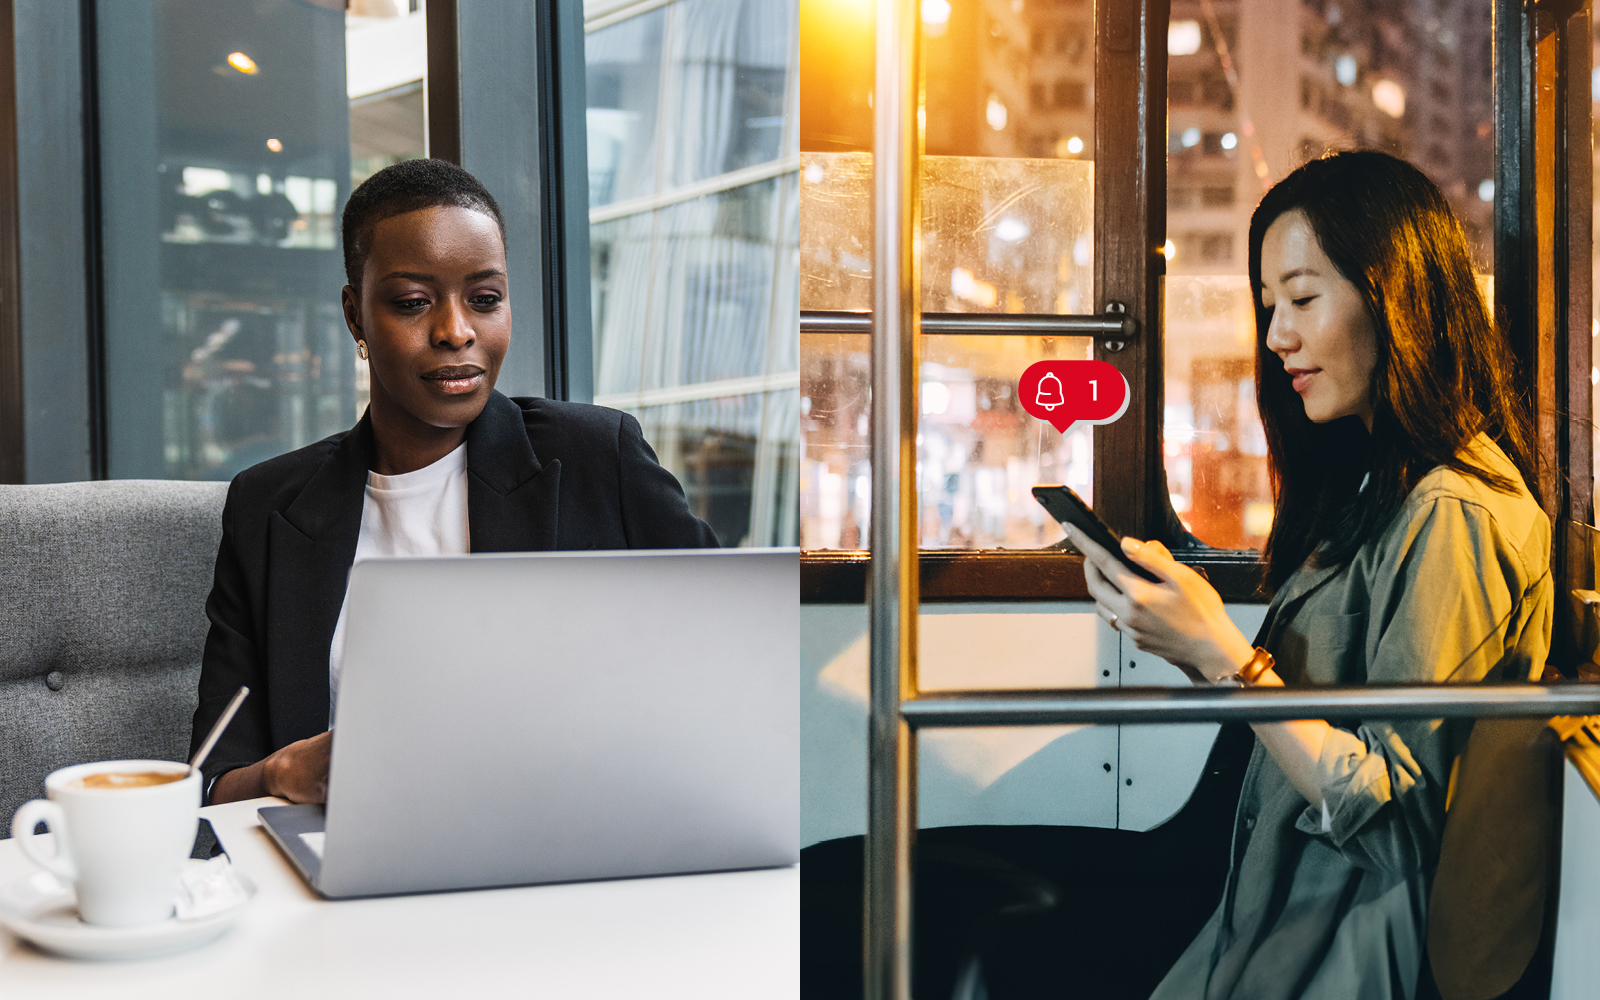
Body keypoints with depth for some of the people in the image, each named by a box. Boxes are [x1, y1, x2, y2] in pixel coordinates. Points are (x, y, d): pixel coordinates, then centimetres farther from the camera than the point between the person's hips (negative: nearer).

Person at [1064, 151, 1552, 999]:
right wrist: (1183, 635, -3)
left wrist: (1219, 651, -24)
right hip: (1287, 903, 8)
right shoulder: (1375, 482, 11)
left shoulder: (1452, 515, -19)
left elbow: (1385, 806, -19)